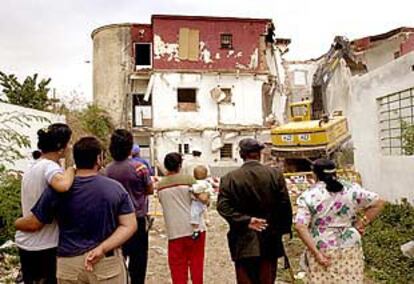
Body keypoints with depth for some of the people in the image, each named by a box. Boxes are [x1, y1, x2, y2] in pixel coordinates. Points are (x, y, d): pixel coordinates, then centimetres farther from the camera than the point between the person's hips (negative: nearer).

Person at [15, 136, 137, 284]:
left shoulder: (58, 189, -7)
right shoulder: (116, 188, -4)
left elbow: (33, 224, 3)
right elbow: (129, 225, -9)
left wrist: (15, 222, 22)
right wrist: (102, 249, -15)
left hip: (70, 264, 0)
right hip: (108, 263, 0)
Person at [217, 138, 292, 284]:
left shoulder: (229, 178, -7)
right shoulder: (275, 174, -5)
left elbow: (223, 206, -16)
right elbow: (284, 205, -5)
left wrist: (245, 221, -16)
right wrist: (284, 229, 5)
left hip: (243, 243, -1)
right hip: (269, 241, 2)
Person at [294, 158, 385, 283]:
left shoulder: (308, 196, -8)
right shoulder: (352, 190, 0)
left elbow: (300, 226, -16)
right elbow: (379, 203, 4)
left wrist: (316, 252, -13)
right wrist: (361, 224, 4)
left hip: (322, 251, -2)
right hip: (350, 250, 2)